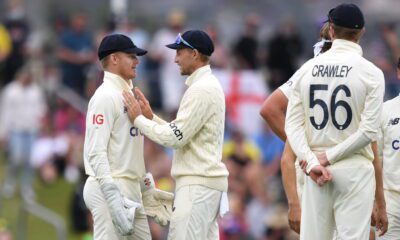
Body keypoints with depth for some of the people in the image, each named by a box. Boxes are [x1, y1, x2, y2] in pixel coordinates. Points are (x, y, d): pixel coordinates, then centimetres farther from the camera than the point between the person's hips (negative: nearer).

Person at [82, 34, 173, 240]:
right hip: (109, 189, -10)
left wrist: (147, 189, 21)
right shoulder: (105, 96, -12)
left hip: (132, 191, 10)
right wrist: (114, 200, -26)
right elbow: (96, 152, -19)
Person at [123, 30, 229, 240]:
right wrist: (151, 117, 13)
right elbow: (182, 134, 21)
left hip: (197, 184, -11)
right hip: (205, 181, 11)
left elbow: (175, 138, -18)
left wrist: (138, 119, -8)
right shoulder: (208, 86, 19)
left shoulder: (201, 89, -15)